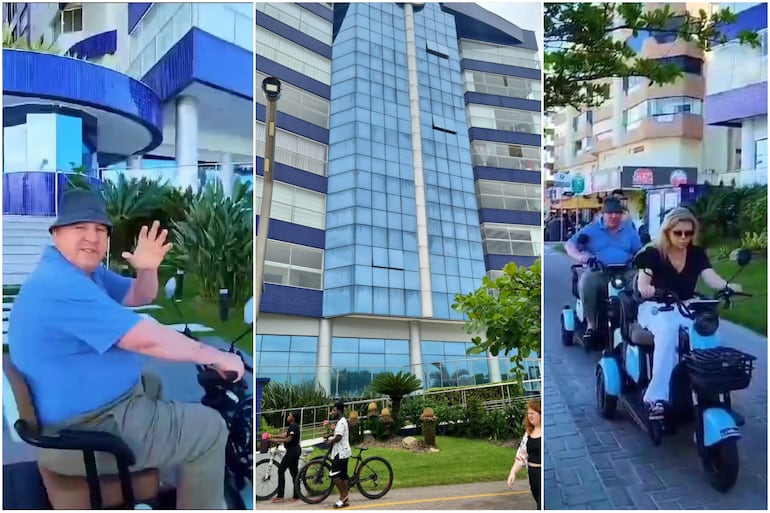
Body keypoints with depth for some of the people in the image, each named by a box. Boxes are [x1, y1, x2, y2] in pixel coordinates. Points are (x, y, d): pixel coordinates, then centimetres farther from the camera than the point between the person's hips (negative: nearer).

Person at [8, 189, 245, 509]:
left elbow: (139, 297, 15)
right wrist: (216, 357, -20)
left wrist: (147, 270, -8)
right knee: (209, 428, -8)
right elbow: (146, 339, -30)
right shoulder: (61, 285, -28)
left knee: (152, 383, 34)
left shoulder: (85, 270, 6)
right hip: (80, 434, -11)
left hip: (86, 405, 11)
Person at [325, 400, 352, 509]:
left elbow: (339, 437, -24)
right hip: (342, 452, 10)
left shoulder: (341, 422, -15)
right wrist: (330, 437, 17)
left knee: (334, 474, -11)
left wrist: (330, 442, -9)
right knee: (343, 475, 8)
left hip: (341, 453, -10)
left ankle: (343, 495, -5)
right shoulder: (342, 421, 18)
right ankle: (345, 499, 9)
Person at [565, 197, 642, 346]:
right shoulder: (591, 229, 9)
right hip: (598, 274, -2)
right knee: (586, 280, -36)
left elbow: (640, 251, 15)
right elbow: (569, 244, 4)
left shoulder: (629, 230, 18)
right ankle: (591, 324, -27)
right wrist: (579, 255, -17)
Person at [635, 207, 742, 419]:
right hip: (656, 308, -3)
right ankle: (657, 397, -39)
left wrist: (729, 286, -32)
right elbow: (642, 281, -18)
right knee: (668, 330, -38)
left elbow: (711, 277, -10)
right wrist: (645, 288, -43)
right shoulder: (652, 253, -6)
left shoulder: (697, 253, 5)